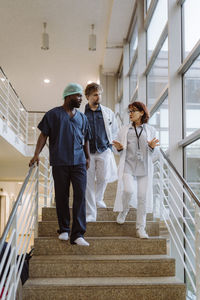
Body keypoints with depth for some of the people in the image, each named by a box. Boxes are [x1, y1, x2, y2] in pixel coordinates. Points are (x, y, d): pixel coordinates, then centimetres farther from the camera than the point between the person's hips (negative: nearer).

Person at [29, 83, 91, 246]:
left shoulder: (82, 117, 18)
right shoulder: (53, 114, 5)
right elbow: (43, 135, 1)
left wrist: (88, 157, 19)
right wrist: (37, 154, -9)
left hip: (79, 162, 3)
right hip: (59, 162, -2)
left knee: (80, 196, -7)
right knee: (61, 196, 5)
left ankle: (78, 234, -7)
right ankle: (64, 229, 20)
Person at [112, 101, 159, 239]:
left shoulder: (150, 130, 10)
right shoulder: (125, 130, 11)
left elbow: (152, 153, 14)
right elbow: (121, 151, 17)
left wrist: (152, 147, -8)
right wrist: (119, 148, -5)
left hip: (144, 168, 0)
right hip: (128, 166, 0)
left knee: (142, 196, -2)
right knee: (128, 190, -21)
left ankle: (141, 228, 10)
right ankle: (124, 210, 12)